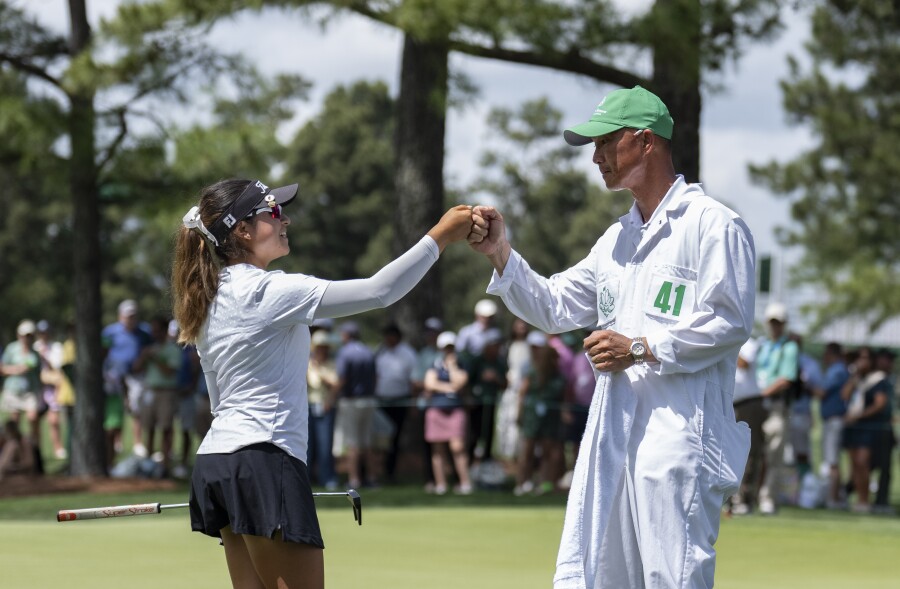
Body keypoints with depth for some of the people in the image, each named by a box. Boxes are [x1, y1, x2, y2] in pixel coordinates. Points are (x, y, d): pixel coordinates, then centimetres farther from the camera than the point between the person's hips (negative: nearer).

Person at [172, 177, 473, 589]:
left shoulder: (209, 300, 15)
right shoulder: (270, 291, -13)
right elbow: (378, 291, -17)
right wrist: (440, 236, -12)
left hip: (216, 462, 9)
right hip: (264, 463, -9)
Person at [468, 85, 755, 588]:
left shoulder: (713, 224, -4)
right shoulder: (619, 237, 22)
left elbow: (730, 323, -12)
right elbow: (554, 309, 22)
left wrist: (641, 350, -14)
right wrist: (502, 255, 8)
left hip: (679, 434, -8)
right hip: (612, 433, 8)